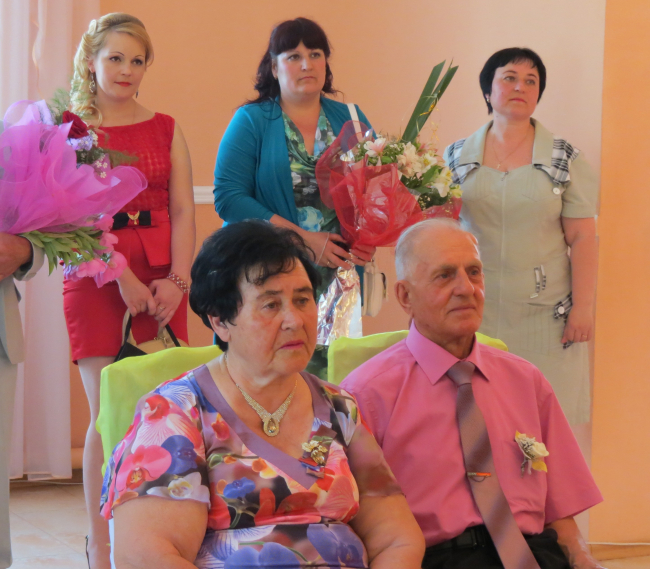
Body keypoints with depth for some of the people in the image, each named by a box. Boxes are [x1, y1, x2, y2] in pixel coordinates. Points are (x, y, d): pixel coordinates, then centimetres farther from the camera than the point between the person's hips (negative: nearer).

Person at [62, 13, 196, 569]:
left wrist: (177, 280, -5)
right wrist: (123, 278, -14)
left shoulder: (166, 129, 15)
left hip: (163, 284, 3)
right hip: (96, 279, -3)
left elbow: (183, 211, 9)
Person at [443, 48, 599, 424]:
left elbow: (582, 239, 0)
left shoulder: (565, 159, 3)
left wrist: (583, 307, -6)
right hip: (472, 312, 1)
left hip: (544, 314, -1)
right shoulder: (457, 157, 7)